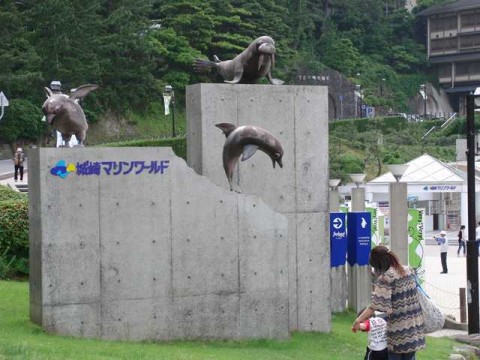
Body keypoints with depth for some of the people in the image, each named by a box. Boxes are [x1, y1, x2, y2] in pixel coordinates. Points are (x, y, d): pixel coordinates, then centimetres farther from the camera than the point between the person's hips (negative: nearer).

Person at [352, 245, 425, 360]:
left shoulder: (386, 278, -15)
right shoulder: (408, 270, 6)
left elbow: (376, 304, -22)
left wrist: (359, 320, -23)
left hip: (397, 326, -6)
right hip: (413, 322, 6)